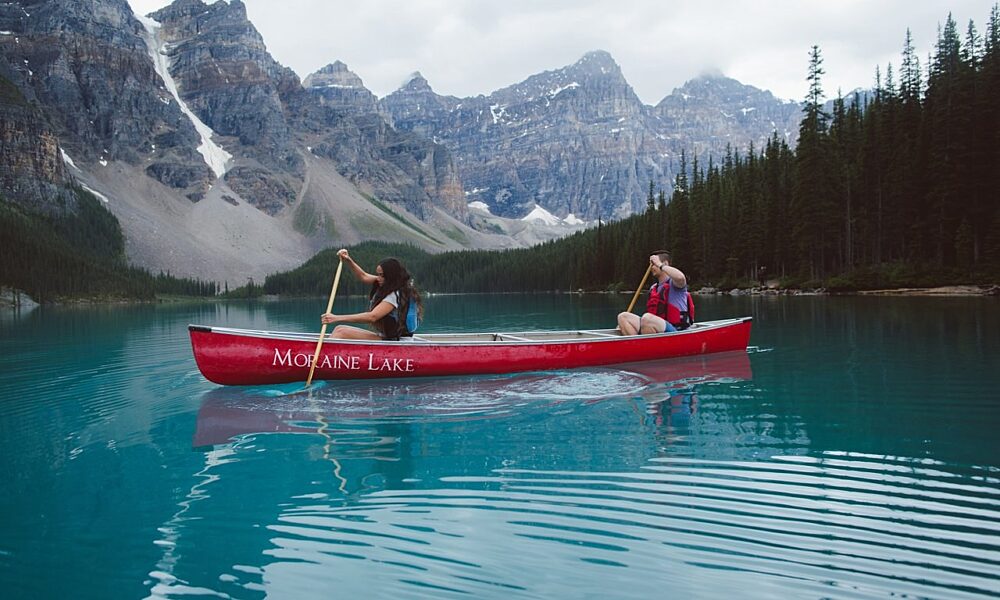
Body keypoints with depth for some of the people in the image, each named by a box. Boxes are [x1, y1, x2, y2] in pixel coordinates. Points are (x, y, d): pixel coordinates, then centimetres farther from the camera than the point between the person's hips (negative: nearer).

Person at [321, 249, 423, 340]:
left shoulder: (395, 295, -21)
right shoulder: (387, 286, 8)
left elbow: (372, 316, -30)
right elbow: (364, 277, 21)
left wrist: (337, 318, -32)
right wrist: (348, 260, 6)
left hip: (390, 340, -9)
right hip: (383, 336, 9)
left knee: (342, 332, -17)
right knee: (340, 329, 1)